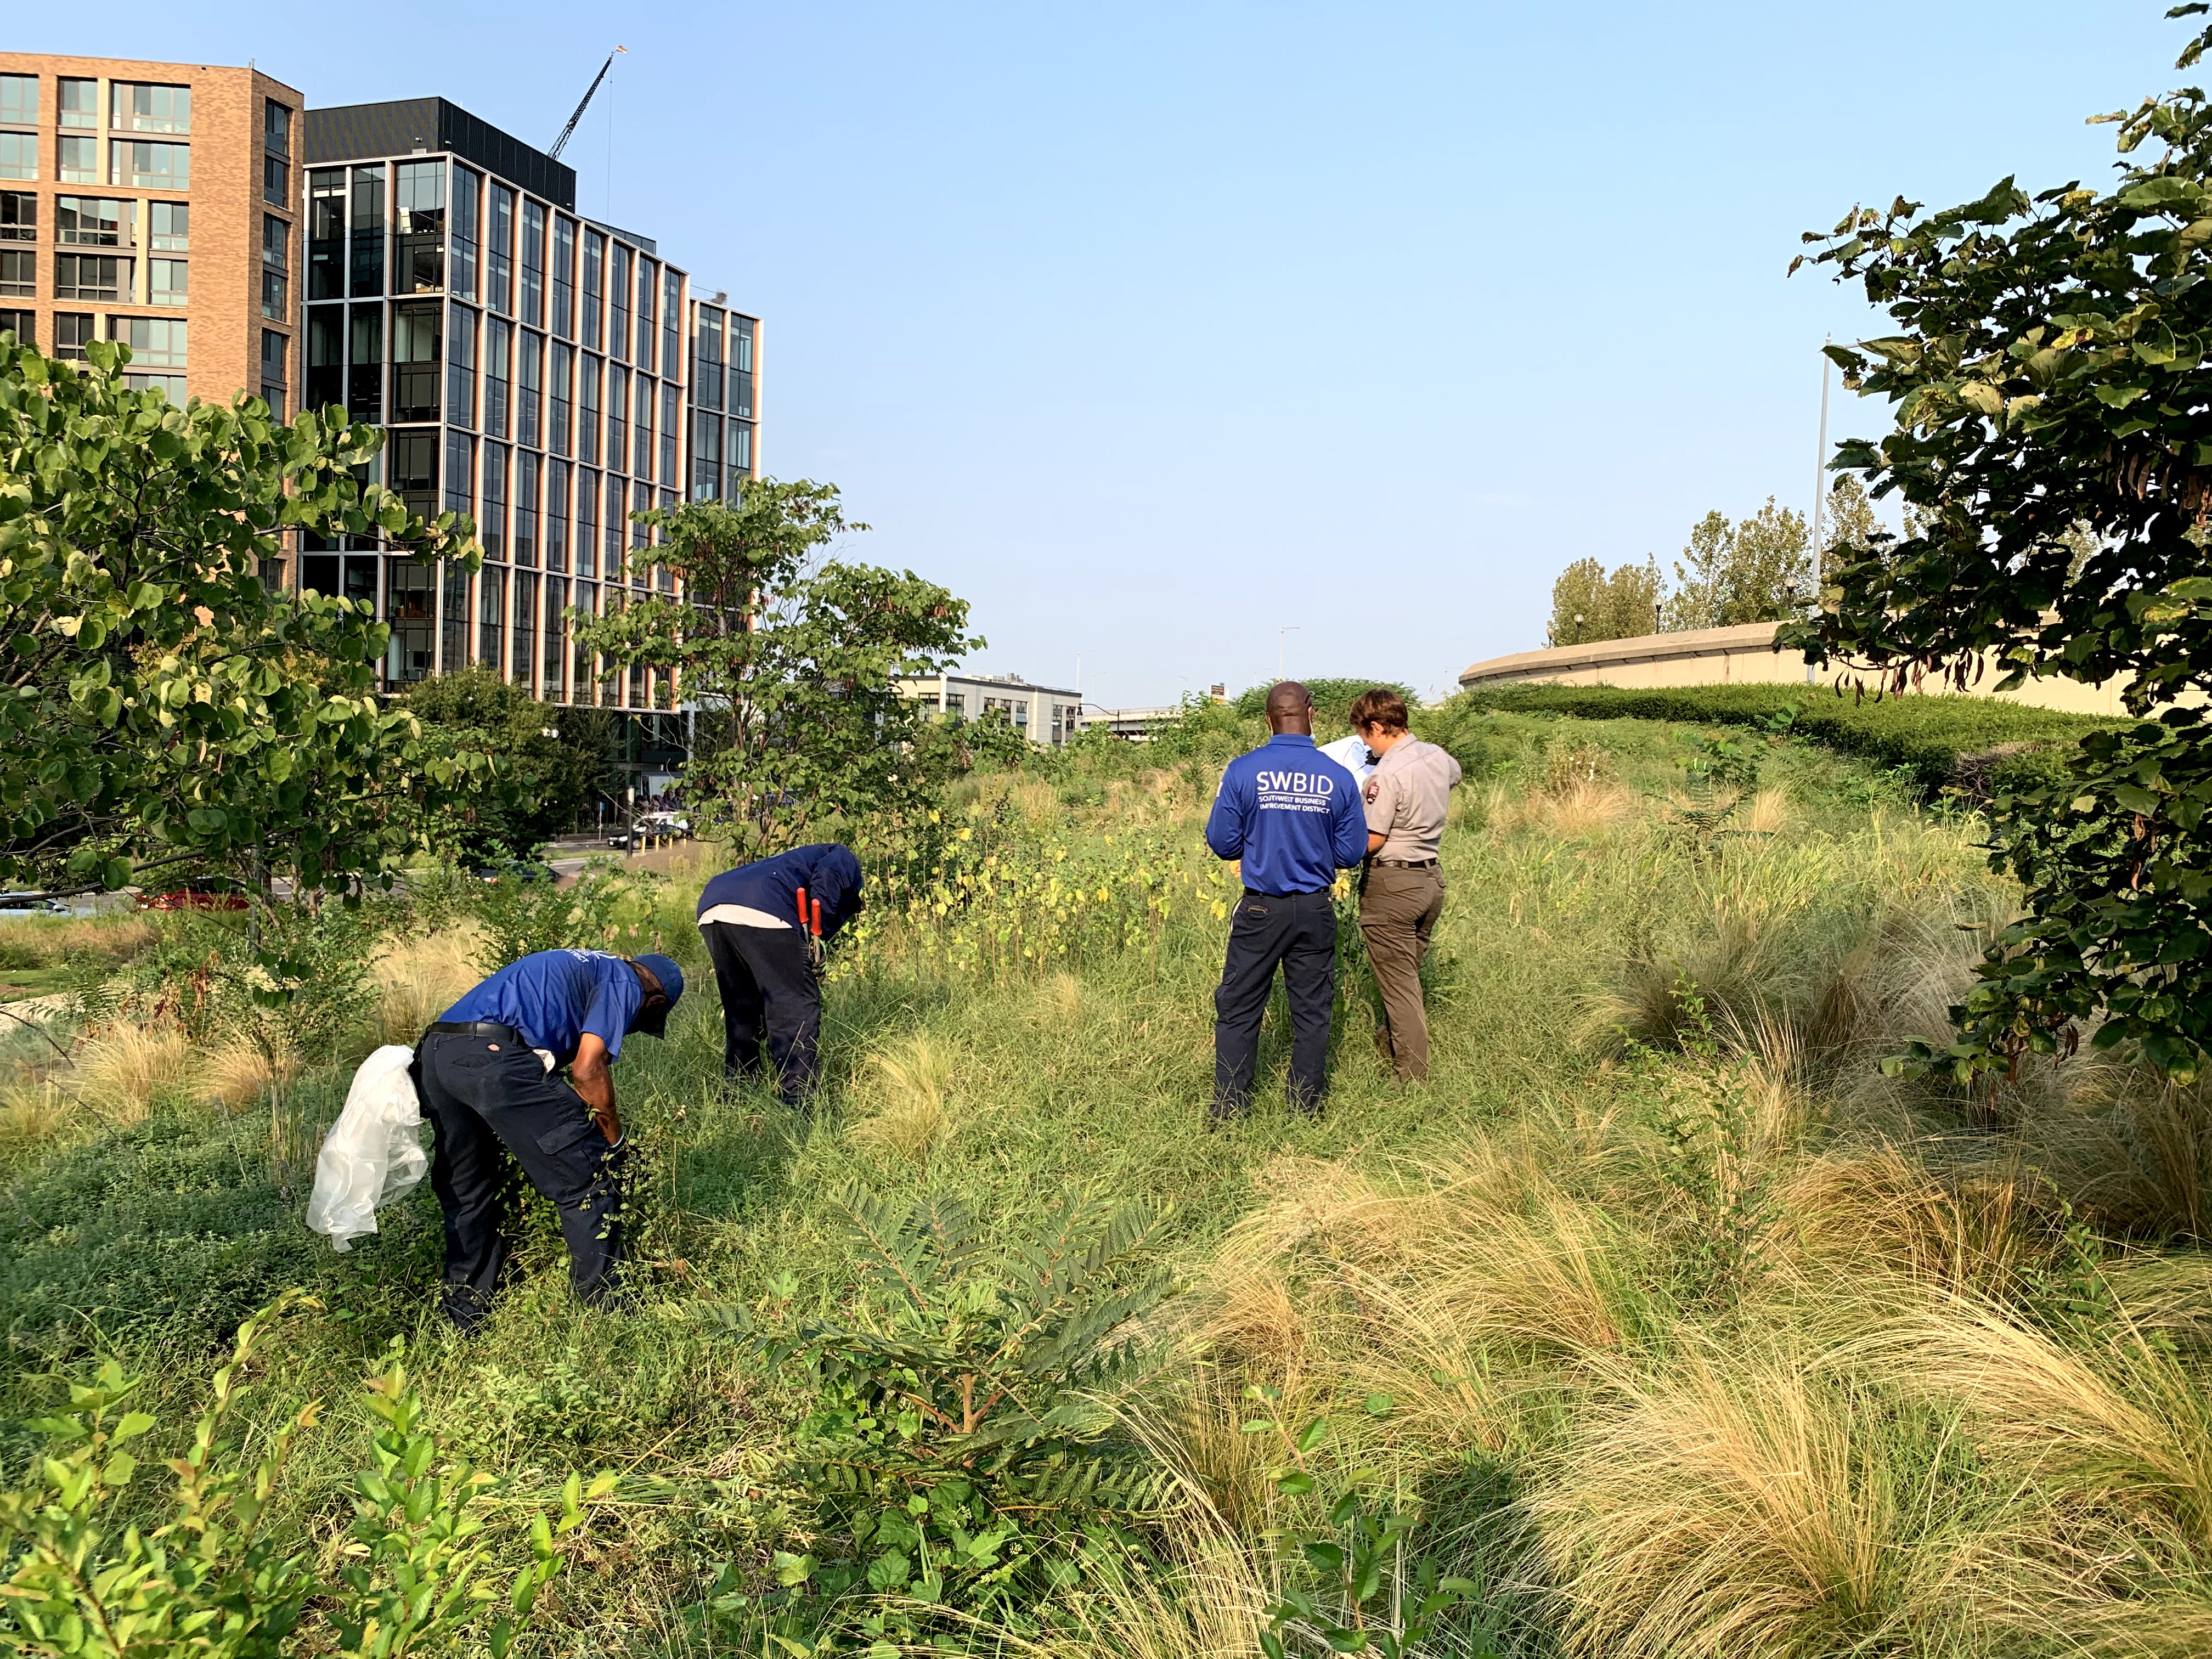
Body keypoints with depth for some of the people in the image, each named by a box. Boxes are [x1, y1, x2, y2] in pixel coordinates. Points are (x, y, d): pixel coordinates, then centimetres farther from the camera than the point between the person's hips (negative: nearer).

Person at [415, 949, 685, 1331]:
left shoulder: (577, 967, 35)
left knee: (465, 1194, 23)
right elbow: (587, 1071, -2)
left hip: (433, 1053, 9)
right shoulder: (625, 983, 10)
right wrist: (615, 1141, 12)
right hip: (494, 1056, -9)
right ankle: (607, 1308, 6)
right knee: (588, 1180, 1)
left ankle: (465, 1317, 31)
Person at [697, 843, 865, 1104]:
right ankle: (799, 1097, -1)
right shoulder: (846, 861, 26)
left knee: (740, 1009, 23)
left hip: (710, 910, 8)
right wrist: (817, 931, 0)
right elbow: (827, 875, -3)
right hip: (761, 911, -8)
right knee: (797, 1005, 1)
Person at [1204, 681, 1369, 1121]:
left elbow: (1221, 842, -5)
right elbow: (1351, 853, -1)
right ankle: (1306, 1107, 20)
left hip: (1260, 910, -1)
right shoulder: (1338, 778, -5)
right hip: (1315, 910, 1)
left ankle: (1230, 1105, 13)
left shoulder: (1243, 771, -9)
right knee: (1312, 1011, 12)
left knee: (1238, 1007, 9)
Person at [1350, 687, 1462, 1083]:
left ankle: (1413, 1076, 7)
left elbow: (1371, 841, -19)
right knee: (1410, 973, 22)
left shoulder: (1388, 774, -21)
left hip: (1392, 884, -8)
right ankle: (1393, 1039, 38)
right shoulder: (1438, 756, 3)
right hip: (1432, 878, 8)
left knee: (1398, 983, 1)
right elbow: (1454, 776, 29)